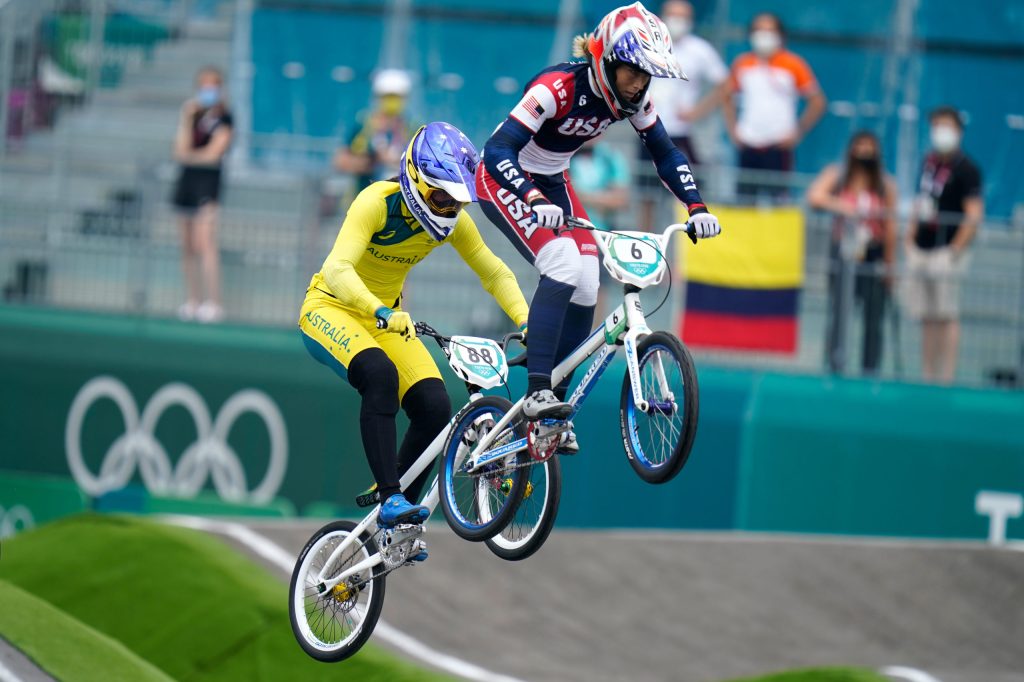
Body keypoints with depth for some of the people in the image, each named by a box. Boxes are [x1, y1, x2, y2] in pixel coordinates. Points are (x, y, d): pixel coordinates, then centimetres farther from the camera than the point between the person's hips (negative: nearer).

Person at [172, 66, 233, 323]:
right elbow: (181, 149, 2)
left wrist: (188, 155, 3)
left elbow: (213, 153, -10)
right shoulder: (190, 113, 12)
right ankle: (193, 301, 13)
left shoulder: (223, 117, -4)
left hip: (208, 179, -6)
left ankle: (213, 303, -19)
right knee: (187, 246, 7)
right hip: (186, 179, 6)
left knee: (204, 241, -16)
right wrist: (187, 119, -7)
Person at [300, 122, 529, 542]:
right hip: (331, 308, -6)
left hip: (386, 314, 6)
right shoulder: (377, 202, -26)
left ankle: (395, 520, 0)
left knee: (434, 407, -15)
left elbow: (494, 273, 0)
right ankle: (390, 498, -35)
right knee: (379, 375, -36)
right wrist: (382, 313, -53)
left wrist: (527, 323, -15)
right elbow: (338, 271, -38)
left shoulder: (453, 220, -9)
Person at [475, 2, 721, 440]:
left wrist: (695, 207, -13)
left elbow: (666, 154, 1)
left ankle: (555, 408, 3)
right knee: (563, 264, -29)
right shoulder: (558, 87, -32)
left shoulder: (632, 98, -11)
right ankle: (536, 392, -29)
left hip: (552, 182, 7)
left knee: (585, 288, -8)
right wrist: (535, 201, -53)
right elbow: (497, 152, -38)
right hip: (505, 180, -7)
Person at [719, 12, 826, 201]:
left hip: (778, 145, -4)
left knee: (776, 197, -10)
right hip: (748, 144, 4)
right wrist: (732, 129, 11)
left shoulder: (793, 65, -2)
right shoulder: (742, 63, 9)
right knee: (745, 198, 2)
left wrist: (798, 133, -6)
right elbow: (726, 95, 22)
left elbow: (817, 101, -2)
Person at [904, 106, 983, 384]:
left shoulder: (966, 169, -10)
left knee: (947, 317, -7)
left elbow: (974, 215, -15)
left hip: (945, 252, -7)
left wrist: (955, 251, -17)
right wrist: (910, 241, 17)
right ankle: (927, 377, 13)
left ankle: (946, 378, -7)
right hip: (920, 251, 7)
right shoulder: (929, 161, 13)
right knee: (927, 319, 9)